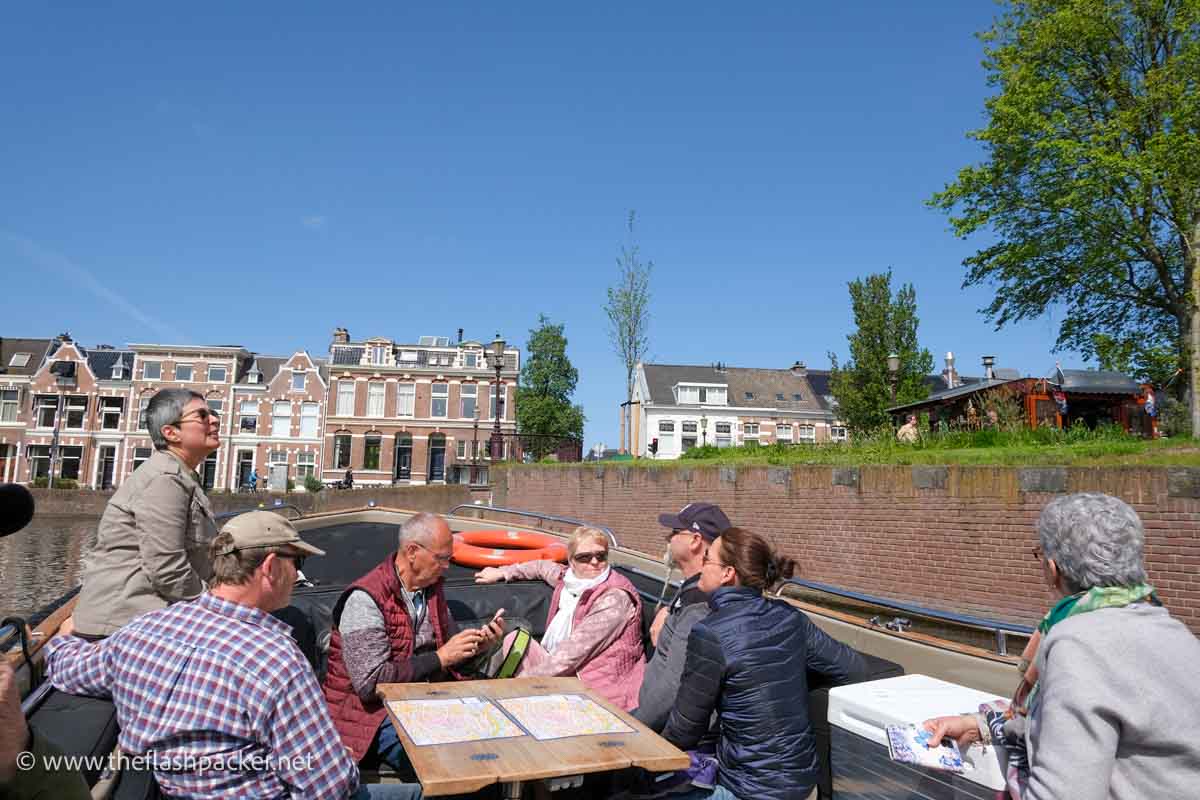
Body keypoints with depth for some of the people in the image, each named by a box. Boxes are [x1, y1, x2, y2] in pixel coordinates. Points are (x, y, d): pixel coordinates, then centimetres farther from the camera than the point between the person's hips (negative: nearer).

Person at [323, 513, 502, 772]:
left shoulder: (433, 586, 9)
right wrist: (439, 658, -19)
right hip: (377, 712, -7)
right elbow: (370, 684, -22)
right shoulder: (365, 599, -16)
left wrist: (477, 645, -2)